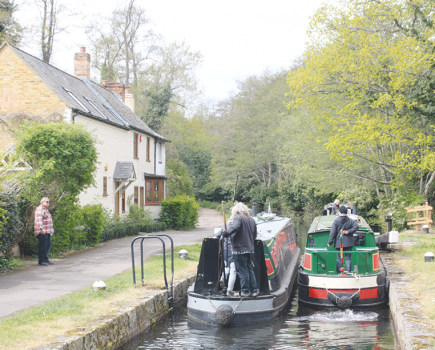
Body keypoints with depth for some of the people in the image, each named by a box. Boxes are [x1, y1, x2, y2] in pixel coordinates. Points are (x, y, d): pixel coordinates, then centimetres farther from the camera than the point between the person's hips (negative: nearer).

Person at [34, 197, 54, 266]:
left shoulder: (46, 210, 24)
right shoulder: (39, 209, -10)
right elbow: (38, 220, -22)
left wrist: (51, 230, 31)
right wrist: (41, 229, -32)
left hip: (48, 232, 10)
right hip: (42, 232, -10)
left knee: (48, 245, 12)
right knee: (42, 246, -9)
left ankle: (45, 259, 21)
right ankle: (41, 261, -6)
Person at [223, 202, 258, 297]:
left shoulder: (238, 217, -7)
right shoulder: (252, 220, 15)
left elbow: (235, 227, -27)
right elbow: (255, 235, 18)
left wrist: (227, 233, -18)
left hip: (240, 249, -7)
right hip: (250, 249, 7)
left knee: (242, 271, -1)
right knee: (250, 270, 13)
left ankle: (245, 291, 2)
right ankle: (254, 290, 14)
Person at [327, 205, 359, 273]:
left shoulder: (336, 221, -3)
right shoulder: (350, 220, 4)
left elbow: (332, 232, -6)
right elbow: (356, 226, -11)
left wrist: (330, 242, -2)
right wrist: (348, 231, -8)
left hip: (339, 243, -1)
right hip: (348, 243, 1)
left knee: (339, 258, 4)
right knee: (348, 258, 5)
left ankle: (338, 272, 4)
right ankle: (348, 272, 0)